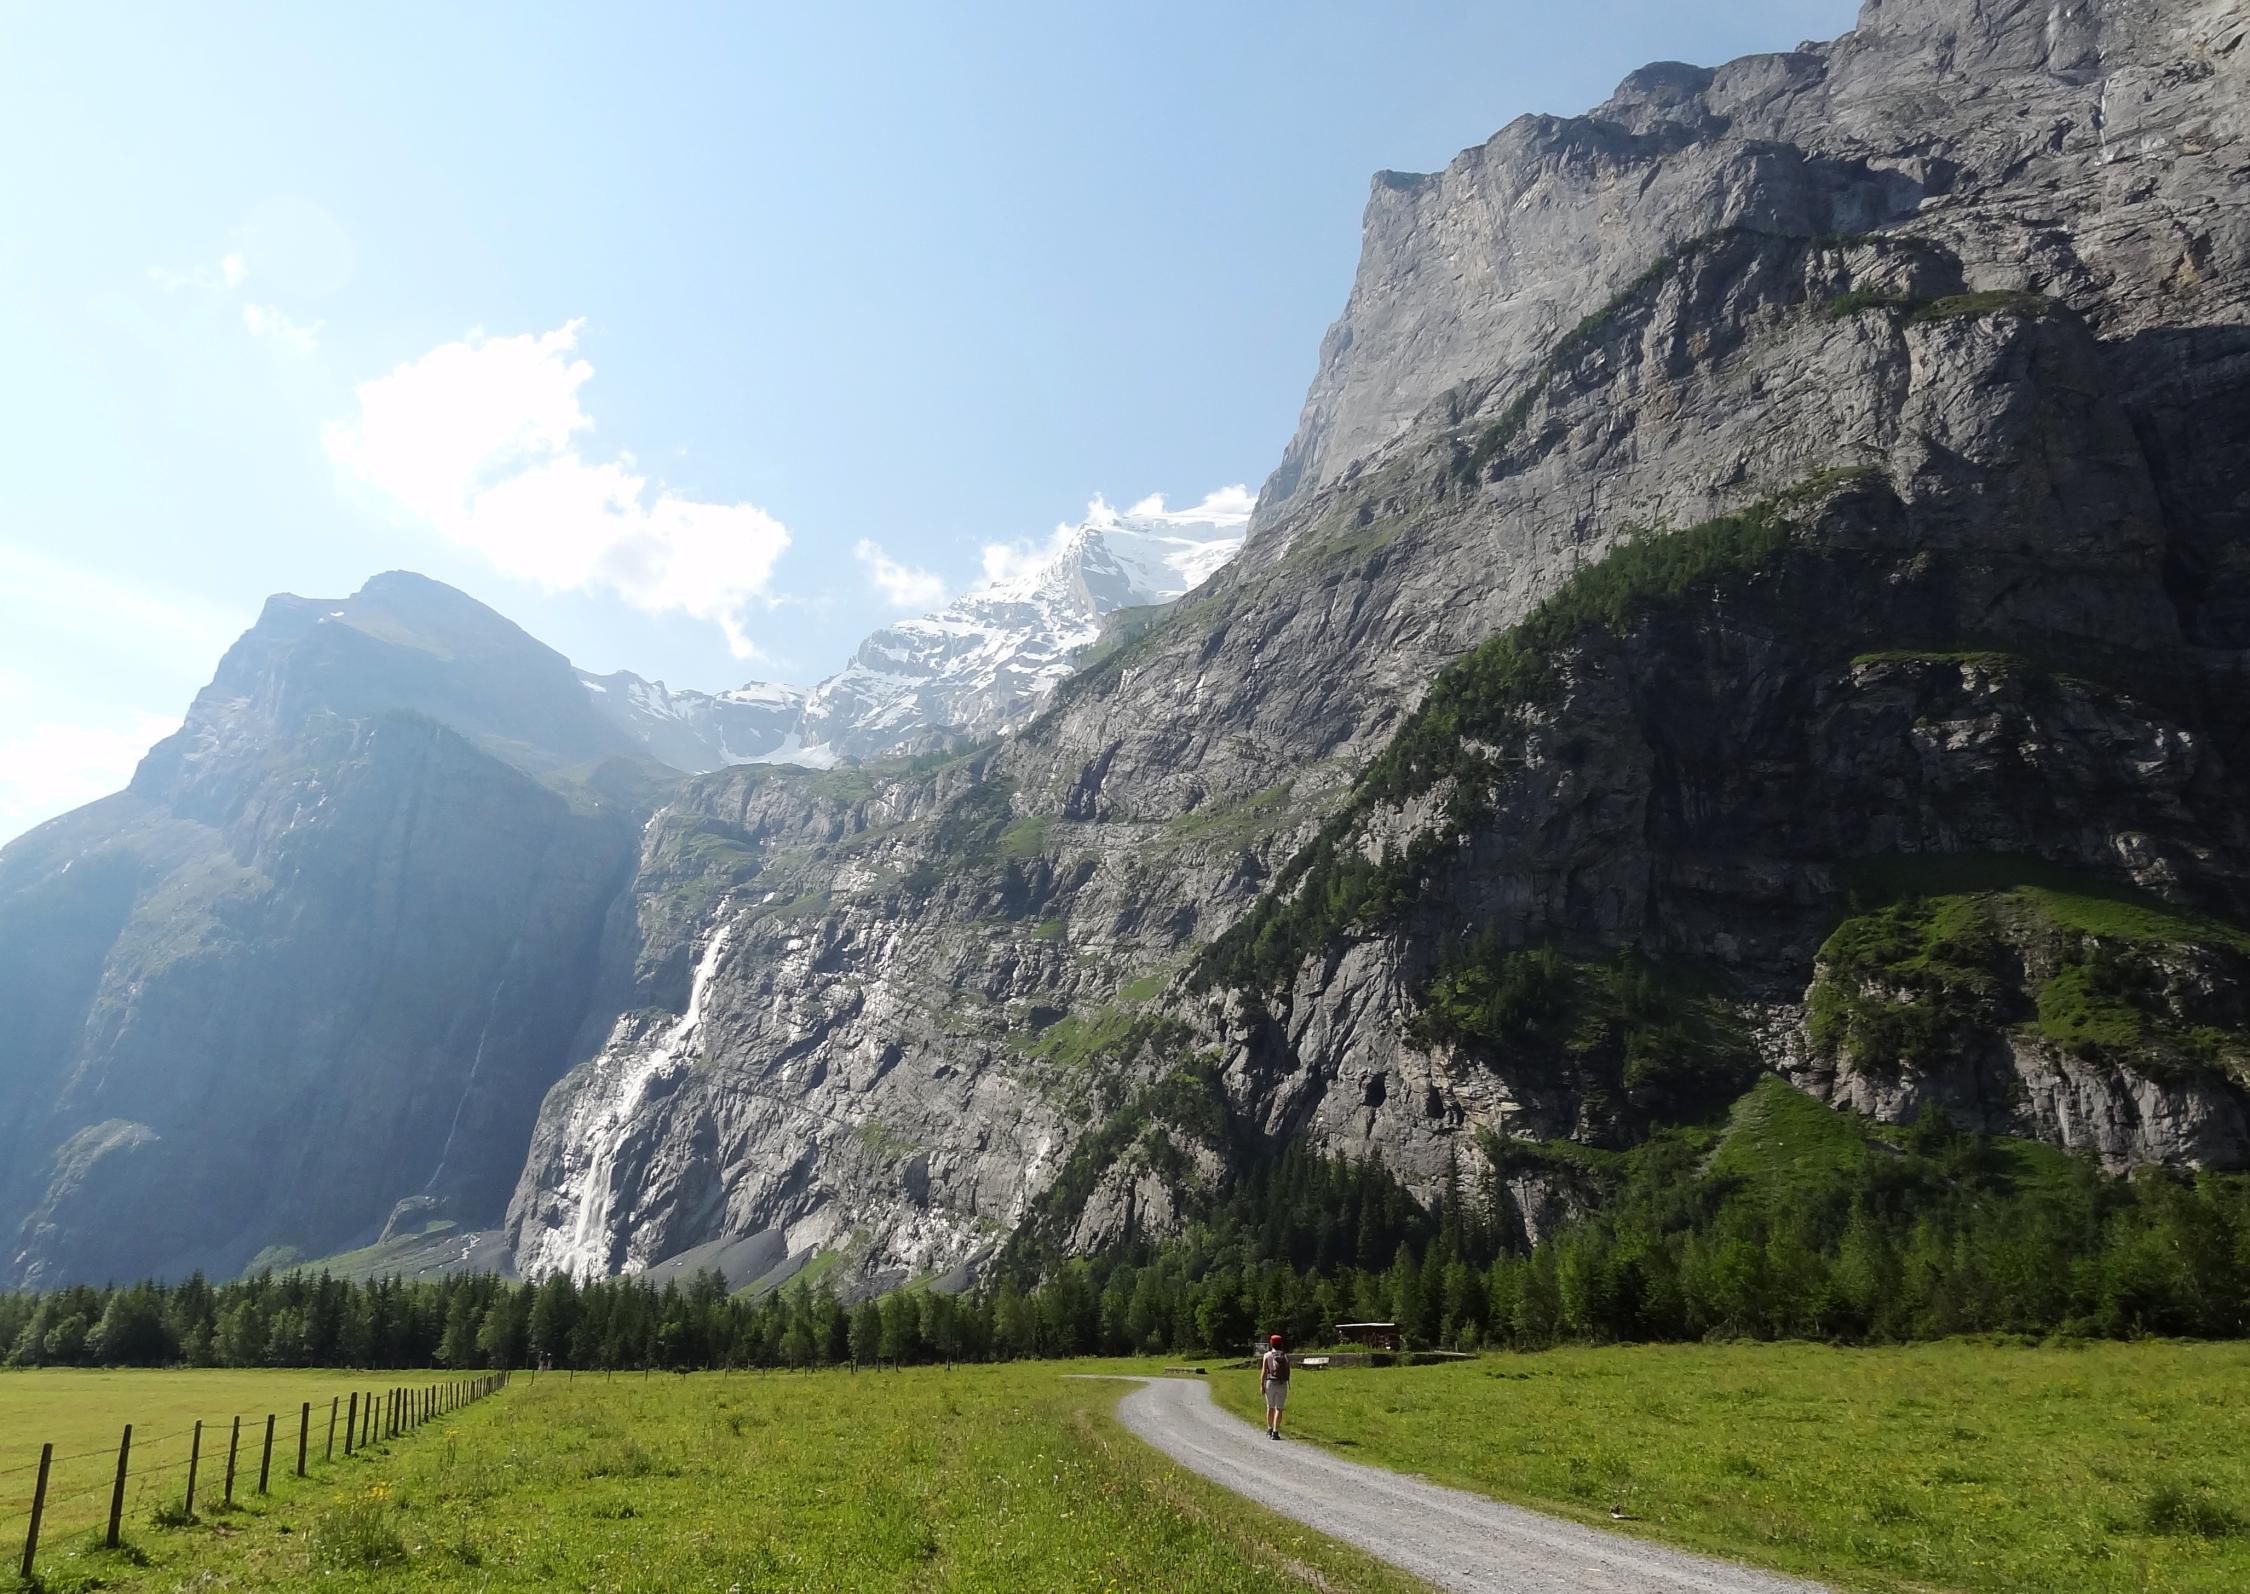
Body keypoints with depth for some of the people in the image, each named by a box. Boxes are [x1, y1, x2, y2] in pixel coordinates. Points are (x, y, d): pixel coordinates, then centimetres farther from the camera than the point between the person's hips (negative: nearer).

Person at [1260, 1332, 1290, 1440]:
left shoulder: (1267, 1355, 2)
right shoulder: (1285, 1355, 4)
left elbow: (1264, 1371, -4)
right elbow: (1287, 1371, 0)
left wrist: (1261, 1385, -2)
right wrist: (1288, 1384, 10)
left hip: (1270, 1383, 1)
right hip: (1282, 1384, -1)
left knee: (1270, 1407, 17)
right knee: (1278, 1409, 1)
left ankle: (1269, 1430, 22)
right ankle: (1275, 1432, -6)